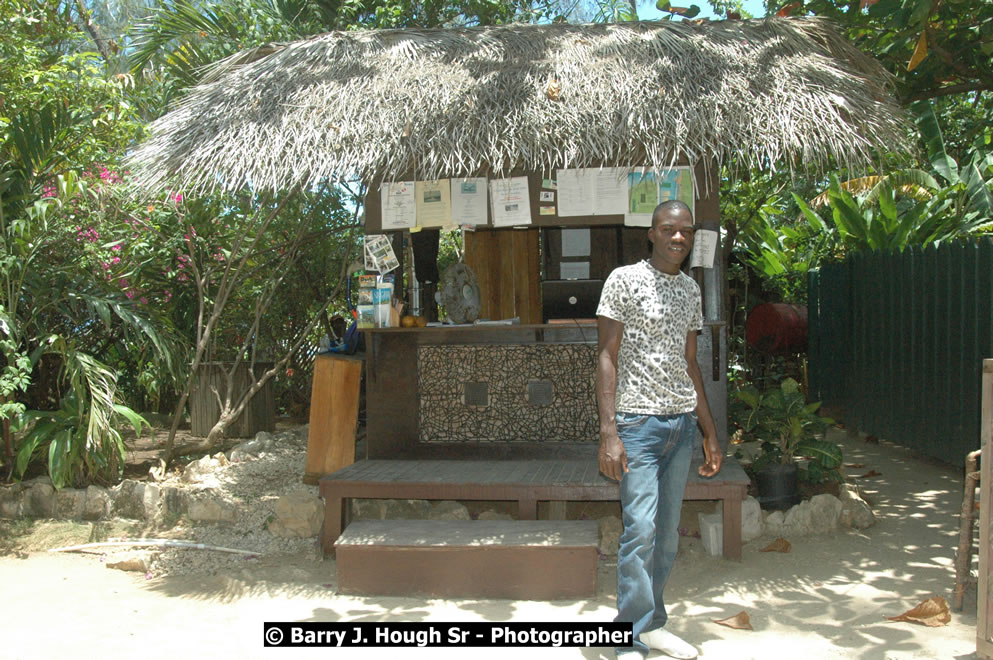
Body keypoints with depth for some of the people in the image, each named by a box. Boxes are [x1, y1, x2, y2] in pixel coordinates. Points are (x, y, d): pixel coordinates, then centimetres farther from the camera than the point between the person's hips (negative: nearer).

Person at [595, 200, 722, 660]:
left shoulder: (691, 290, 14)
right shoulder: (624, 280, -4)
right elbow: (606, 357, -8)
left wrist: (710, 432, 17)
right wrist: (608, 432, -16)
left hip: (683, 421, 6)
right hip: (639, 419, -6)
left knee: (668, 533, 9)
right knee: (640, 528, -9)